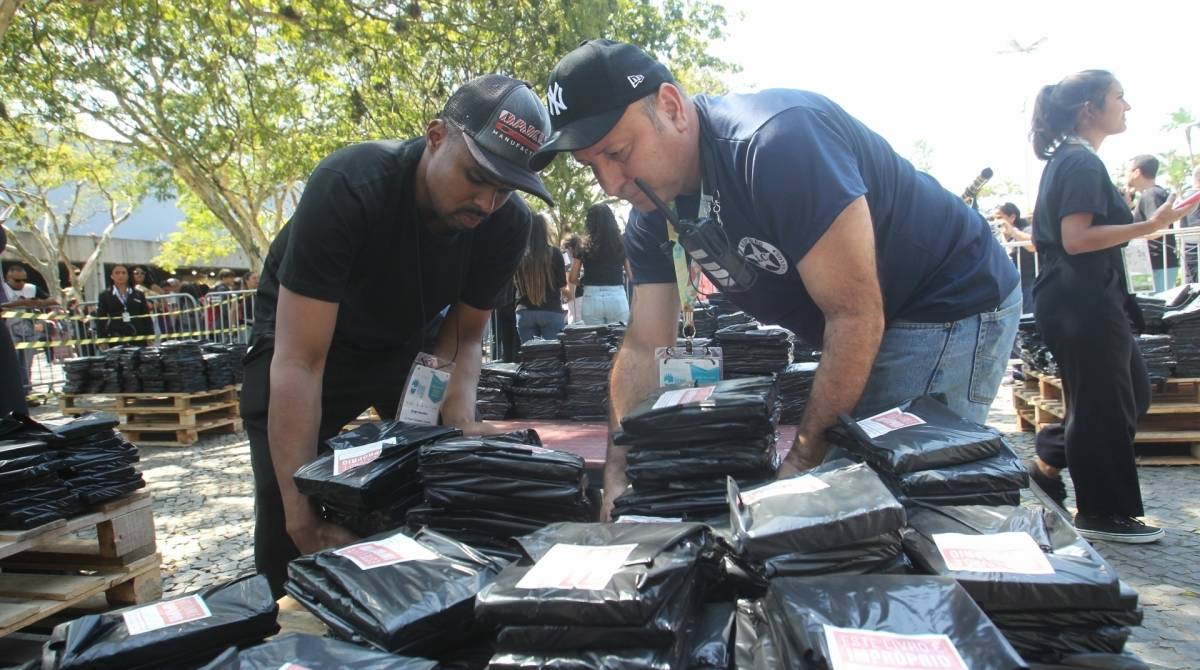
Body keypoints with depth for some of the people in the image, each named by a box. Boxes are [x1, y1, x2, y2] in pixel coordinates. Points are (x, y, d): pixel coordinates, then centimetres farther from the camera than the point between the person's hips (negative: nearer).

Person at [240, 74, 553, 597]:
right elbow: (299, 363, -37)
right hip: (303, 335, -3)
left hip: (407, 341, 4)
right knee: (287, 531, -12)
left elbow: (462, 334, -8)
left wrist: (460, 416, -27)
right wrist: (302, 510, -41)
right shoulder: (348, 187, -36)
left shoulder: (508, 223, -21)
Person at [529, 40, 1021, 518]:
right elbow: (642, 349, -4)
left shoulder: (776, 141, -32)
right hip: (862, 334, 7)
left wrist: (805, 458, -24)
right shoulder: (652, 217, -6)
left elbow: (856, 313, -30)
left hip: (954, 301, -7)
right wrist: (616, 476, -14)